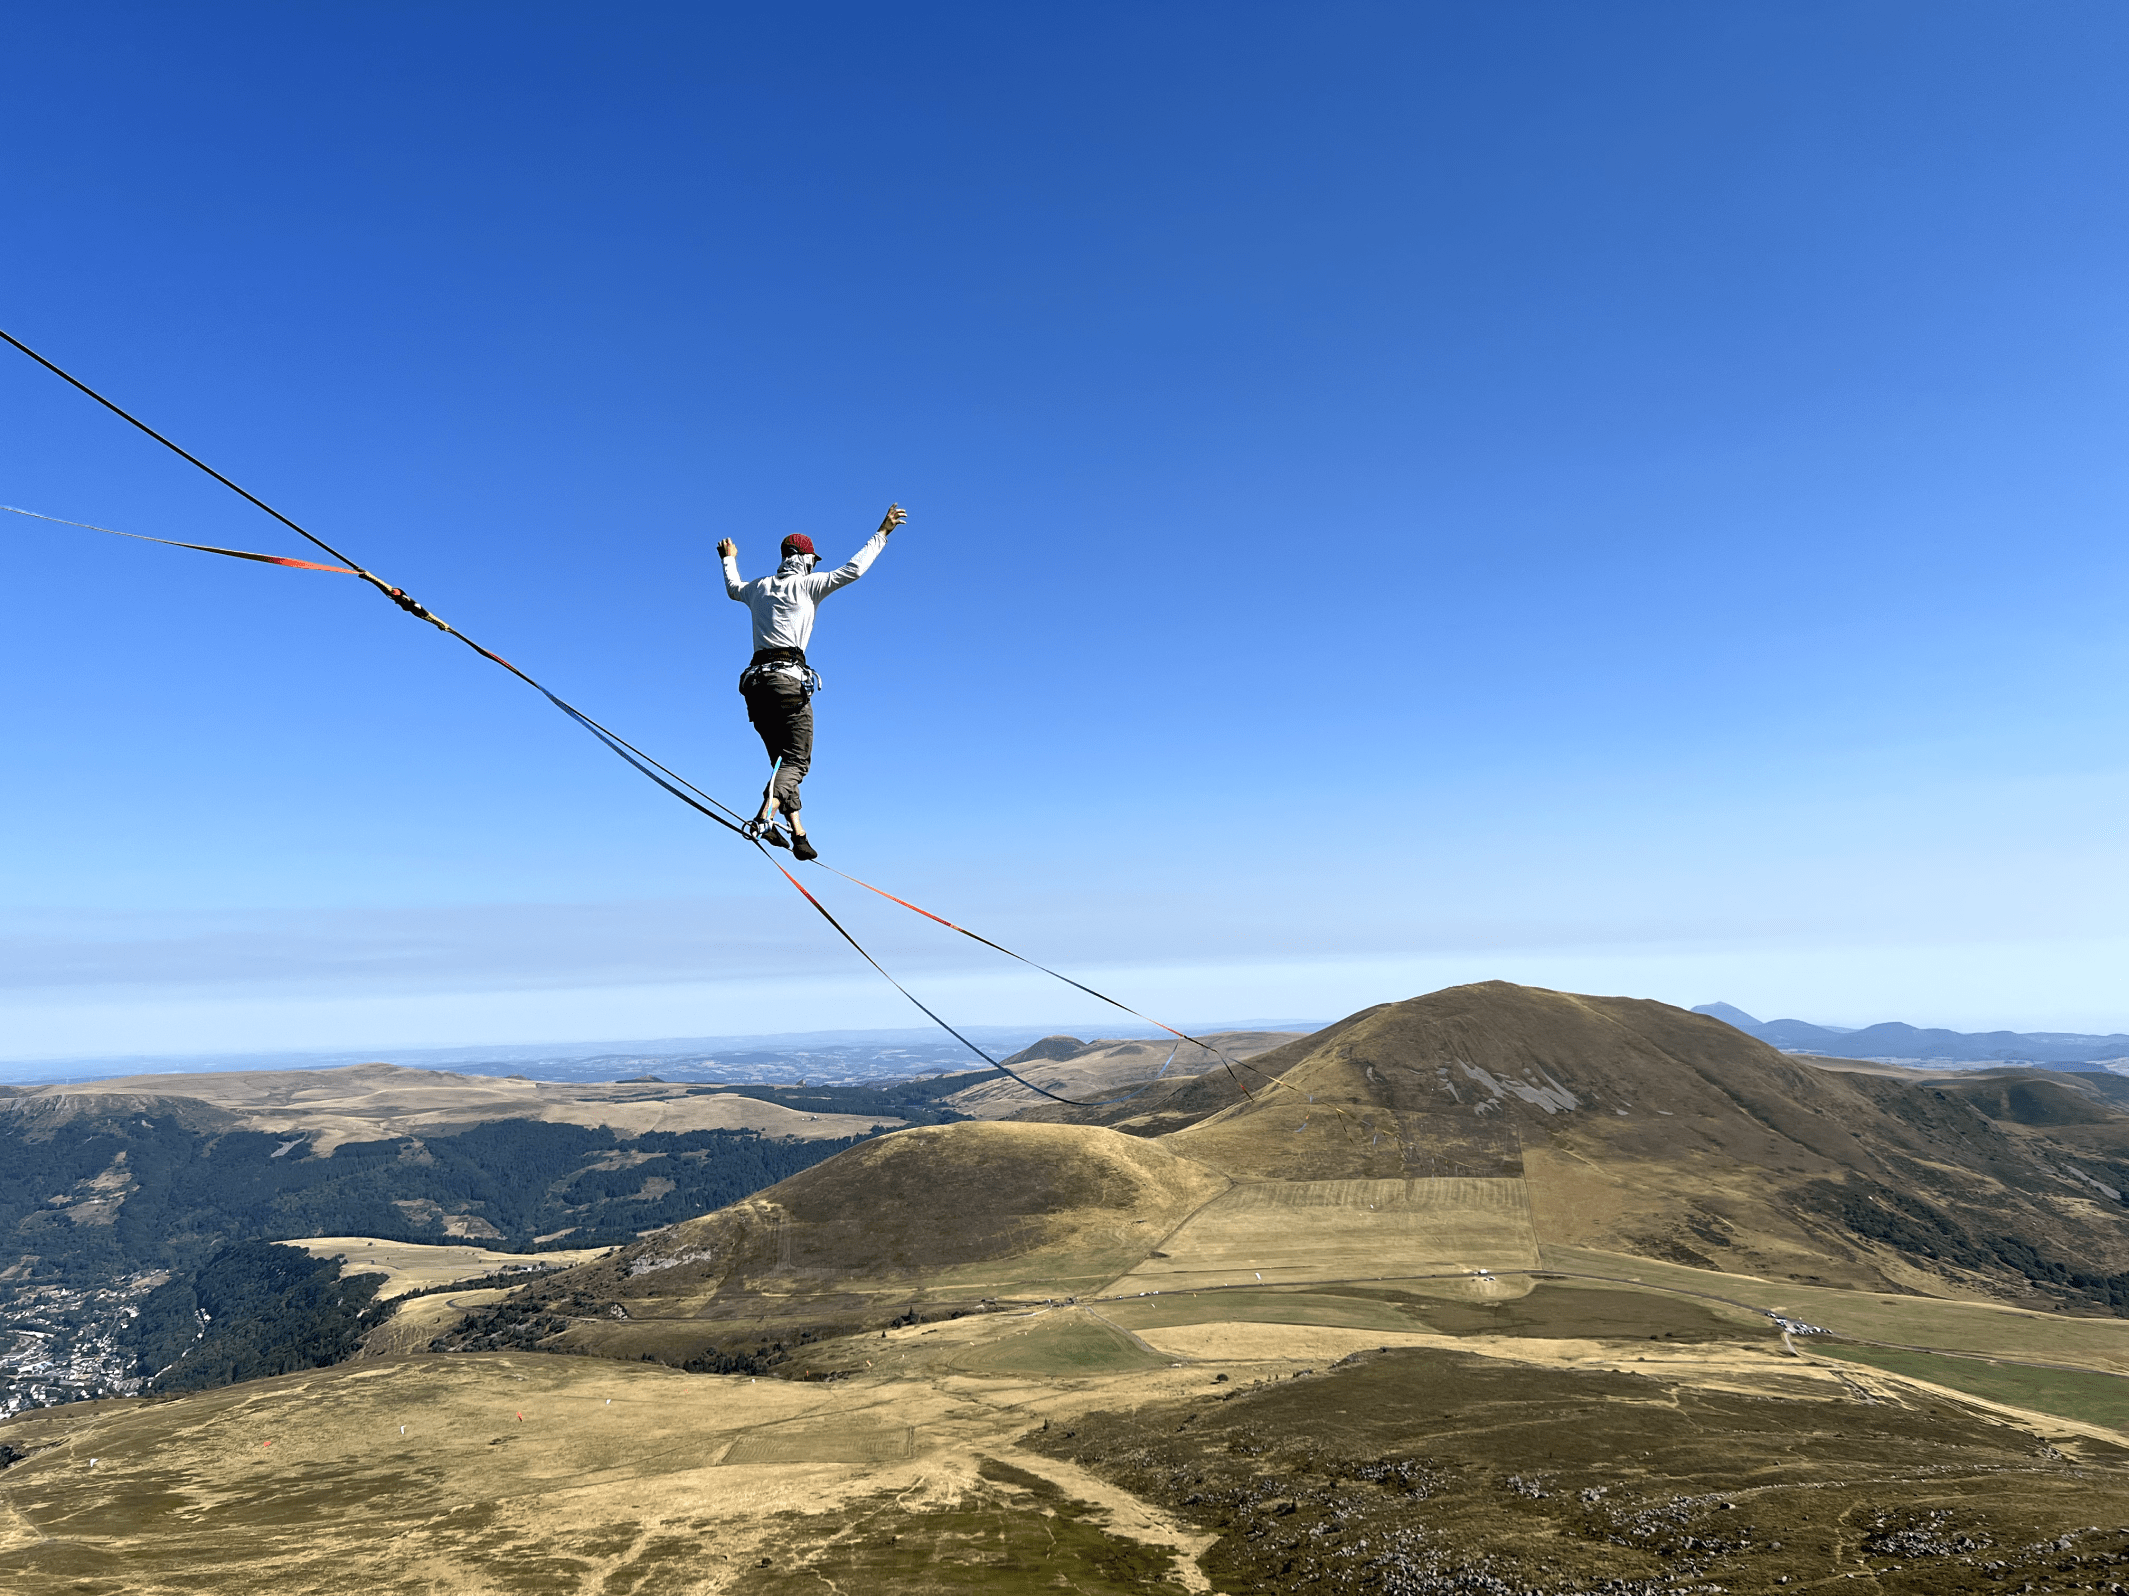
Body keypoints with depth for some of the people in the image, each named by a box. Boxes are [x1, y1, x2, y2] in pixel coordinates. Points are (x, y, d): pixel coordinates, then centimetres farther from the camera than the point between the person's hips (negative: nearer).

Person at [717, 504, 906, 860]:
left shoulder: (759, 588, 19)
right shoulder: (806, 584, 2)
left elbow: (732, 589, 43)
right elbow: (853, 570, -4)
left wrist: (728, 560, 62)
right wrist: (882, 533, 5)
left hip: (756, 680, 7)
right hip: (789, 679, -7)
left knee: (783, 759, 11)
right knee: (797, 760, -8)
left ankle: (798, 833, 4)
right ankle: (765, 818, -29)